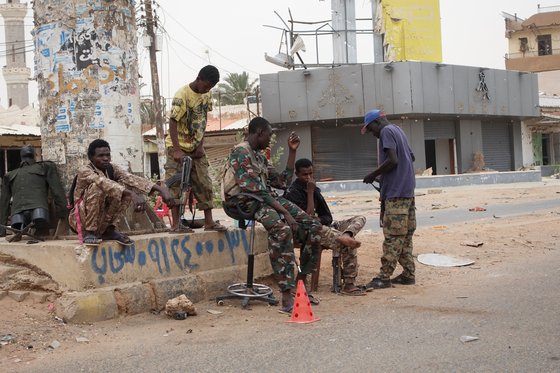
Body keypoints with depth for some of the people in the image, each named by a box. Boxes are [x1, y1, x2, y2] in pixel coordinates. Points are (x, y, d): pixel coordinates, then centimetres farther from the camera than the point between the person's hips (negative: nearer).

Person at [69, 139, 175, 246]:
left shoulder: (111, 169, -1)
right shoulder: (84, 171, -19)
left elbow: (130, 178, -17)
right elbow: (105, 183, -38)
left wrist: (161, 189, -35)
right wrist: (132, 194, -52)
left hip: (101, 219, 6)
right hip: (81, 219, -6)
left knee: (125, 187, -9)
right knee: (96, 187, -30)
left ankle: (108, 229, -2)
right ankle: (89, 232, -18)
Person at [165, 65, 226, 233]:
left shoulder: (207, 95, 2)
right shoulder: (182, 95, -18)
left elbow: (203, 121, 8)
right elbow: (173, 122, -20)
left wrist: (201, 145, -1)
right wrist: (177, 150, -26)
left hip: (196, 147, 7)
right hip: (179, 147, -6)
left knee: (204, 184, 4)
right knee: (176, 185, -6)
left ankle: (209, 221, 9)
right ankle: (176, 224, -4)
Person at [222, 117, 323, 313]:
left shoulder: (260, 156, 22)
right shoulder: (241, 153, -9)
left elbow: (283, 181, 21)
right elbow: (255, 190, -19)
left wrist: (292, 151, 18)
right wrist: (285, 212, -22)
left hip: (268, 199, 9)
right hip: (246, 202, -9)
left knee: (313, 225, -5)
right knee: (282, 229, -36)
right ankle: (287, 297, -38)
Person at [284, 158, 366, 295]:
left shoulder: (313, 188, 15)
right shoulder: (293, 193, -11)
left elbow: (328, 217, 14)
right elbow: (309, 217, -21)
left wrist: (319, 220, -10)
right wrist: (310, 192, -18)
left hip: (322, 226, 9)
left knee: (360, 219, 1)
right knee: (350, 246, -26)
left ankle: (345, 236, -31)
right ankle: (349, 285, -21)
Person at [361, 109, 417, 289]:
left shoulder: (387, 131, -8)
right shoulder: (398, 131, 21)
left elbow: (393, 160, -19)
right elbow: (411, 157, 27)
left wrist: (373, 174, -8)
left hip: (396, 193, -10)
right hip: (408, 191, 10)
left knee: (392, 236, -9)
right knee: (405, 235, 11)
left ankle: (384, 277, -8)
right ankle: (408, 274, 13)